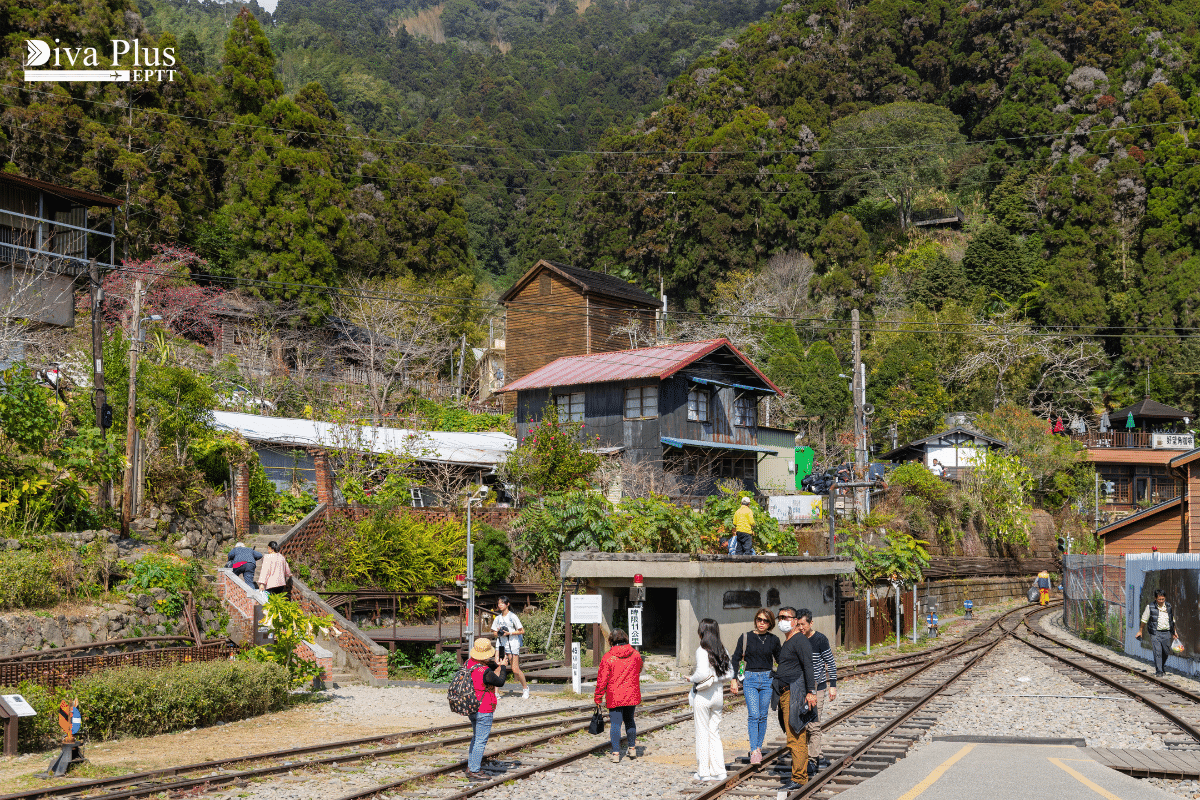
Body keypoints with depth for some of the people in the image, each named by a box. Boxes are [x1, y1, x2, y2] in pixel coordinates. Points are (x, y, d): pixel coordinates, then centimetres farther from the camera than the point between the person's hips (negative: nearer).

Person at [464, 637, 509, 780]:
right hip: (483, 711, -9)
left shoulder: (469, 662, -1)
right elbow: (500, 682, -10)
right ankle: (474, 771, 5)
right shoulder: (485, 672, -27)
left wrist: (496, 665, 6)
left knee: (476, 737, 22)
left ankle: (471, 766, 29)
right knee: (480, 741, 0)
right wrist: (504, 667, 3)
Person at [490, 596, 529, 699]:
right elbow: (494, 632, 18)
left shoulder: (513, 617, -4)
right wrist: (498, 632, -6)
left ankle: (525, 687, 22)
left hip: (512, 645, -4)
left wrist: (509, 633, -15)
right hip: (501, 644, 4)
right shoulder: (498, 618, 11)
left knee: (515, 670, -2)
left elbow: (522, 631, -4)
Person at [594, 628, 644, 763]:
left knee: (615, 723, 1)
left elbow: (602, 679, -8)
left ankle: (616, 753, -1)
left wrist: (598, 698, 1)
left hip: (614, 697, -4)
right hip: (632, 695, 4)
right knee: (629, 720, 20)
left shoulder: (608, 657, -11)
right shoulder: (635, 655, 0)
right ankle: (632, 748, 28)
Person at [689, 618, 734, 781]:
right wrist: (716, 679, 5)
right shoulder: (723, 651, 4)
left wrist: (692, 679, -8)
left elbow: (703, 673, -26)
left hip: (703, 696, -6)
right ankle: (718, 771, 14)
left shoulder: (702, 651, -16)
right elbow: (729, 674, 7)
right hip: (718, 694, 6)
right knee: (714, 733, 14)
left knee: (702, 733, 4)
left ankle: (703, 772, 9)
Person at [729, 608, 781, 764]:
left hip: (767, 679, 2)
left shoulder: (774, 640, 4)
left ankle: (759, 747, 17)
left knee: (763, 716, 5)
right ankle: (754, 751, -14)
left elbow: (780, 660, 16)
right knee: (753, 715, -11)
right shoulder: (746, 638, 0)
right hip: (750, 679, -2)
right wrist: (734, 680, 0)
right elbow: (736, 659, 5)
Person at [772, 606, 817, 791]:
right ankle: (802, 774, 16)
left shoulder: (800, 640, -9)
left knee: (795, 737, -10)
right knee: (796, 737, 11)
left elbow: (808, 666, -16)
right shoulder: (786, 642, 21)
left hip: (794, 693, -10)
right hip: (785, 694, 10)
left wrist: (811, 691, -22)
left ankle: (798, 778, -8)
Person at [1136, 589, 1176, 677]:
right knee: (1157, 652, -11)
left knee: (1166, 652, 10)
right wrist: (1140, 631, 10)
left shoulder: (1169, 607, 7)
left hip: (1166, 633, 3)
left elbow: (1173, 620, 19)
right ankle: (1158, 671, -6)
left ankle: (1163, 668, 34)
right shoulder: (1150, 607, -4)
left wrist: (1174, 632, 20)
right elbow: (1144, 620, 6)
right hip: (1155, 633, -3)